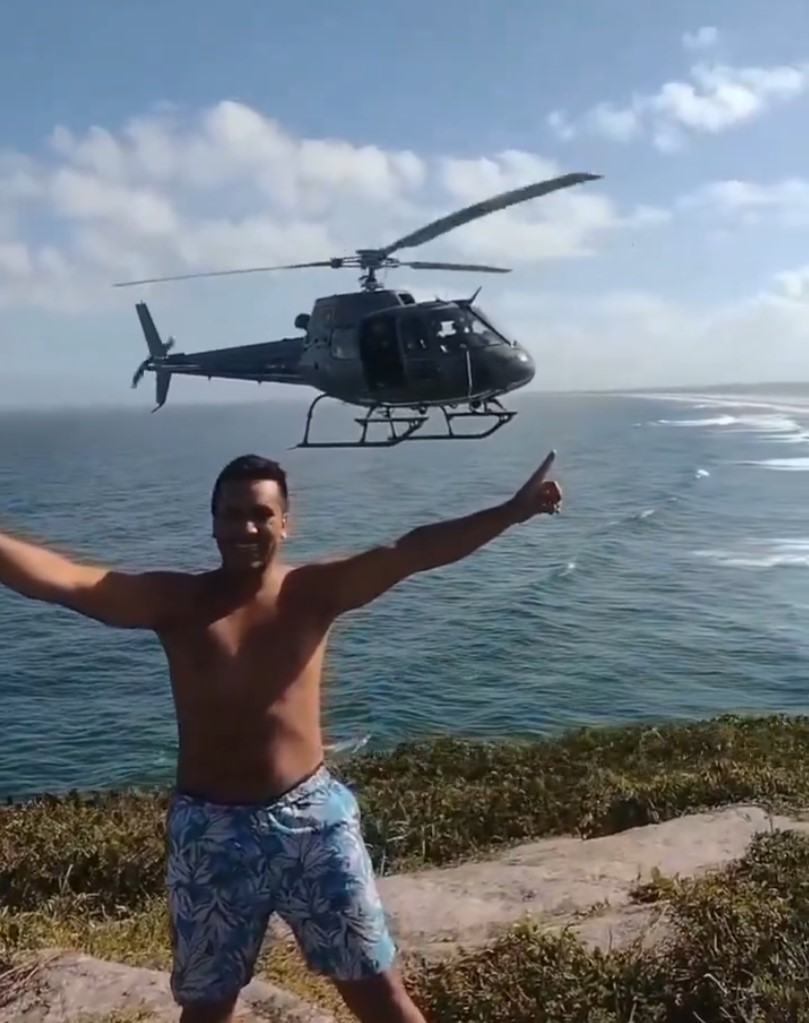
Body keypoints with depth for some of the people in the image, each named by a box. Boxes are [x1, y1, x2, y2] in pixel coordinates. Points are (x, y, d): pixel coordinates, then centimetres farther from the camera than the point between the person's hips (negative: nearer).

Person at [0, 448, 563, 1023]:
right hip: (210, 830, 1)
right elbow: (65, 581, -15)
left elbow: (410, 553, -14)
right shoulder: (176, 601, -3)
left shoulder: (314, 592, -3)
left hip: (312, 817, 0)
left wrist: (514, 511, -23)